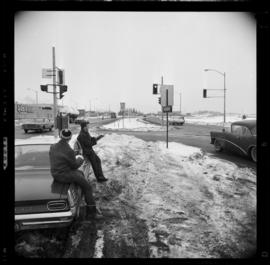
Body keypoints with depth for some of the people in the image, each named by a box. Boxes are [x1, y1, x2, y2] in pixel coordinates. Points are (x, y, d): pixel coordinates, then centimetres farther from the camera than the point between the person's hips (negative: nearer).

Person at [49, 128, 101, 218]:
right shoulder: (69, 151, -25)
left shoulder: (53, 147, -2)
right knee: (87, 187, 6)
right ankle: (91, 211, 12)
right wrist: (80, 159, 7)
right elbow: (74, 165, -14)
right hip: (65, 175, -9)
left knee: (80, 173, 30)